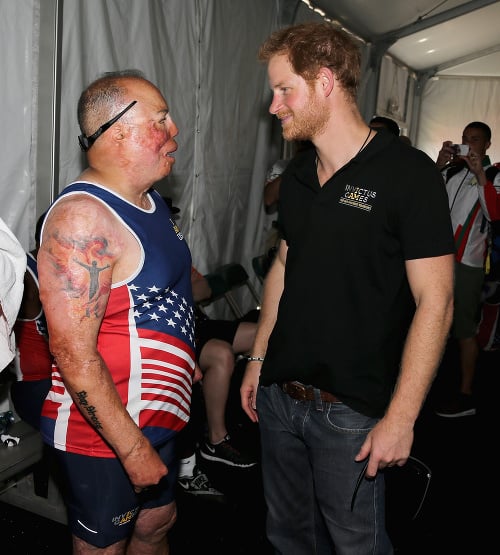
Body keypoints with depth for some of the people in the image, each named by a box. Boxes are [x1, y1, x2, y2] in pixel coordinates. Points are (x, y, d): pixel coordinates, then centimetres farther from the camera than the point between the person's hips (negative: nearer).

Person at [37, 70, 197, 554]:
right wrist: (133, 449, -23)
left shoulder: (148, 198, 6)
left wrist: (180, 362, 20)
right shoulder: (82, 217, -25)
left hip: (154, 418, 9)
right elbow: (73, 355, -28)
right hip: (103, 433, -9)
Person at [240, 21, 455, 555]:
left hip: (351, 410, -6)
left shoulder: (407, 173, -14)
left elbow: (434, 302, -15)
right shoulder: (297, 175, 6)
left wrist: (400, 418, -17)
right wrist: (257, 359, 13)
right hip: (279, 394, 6)